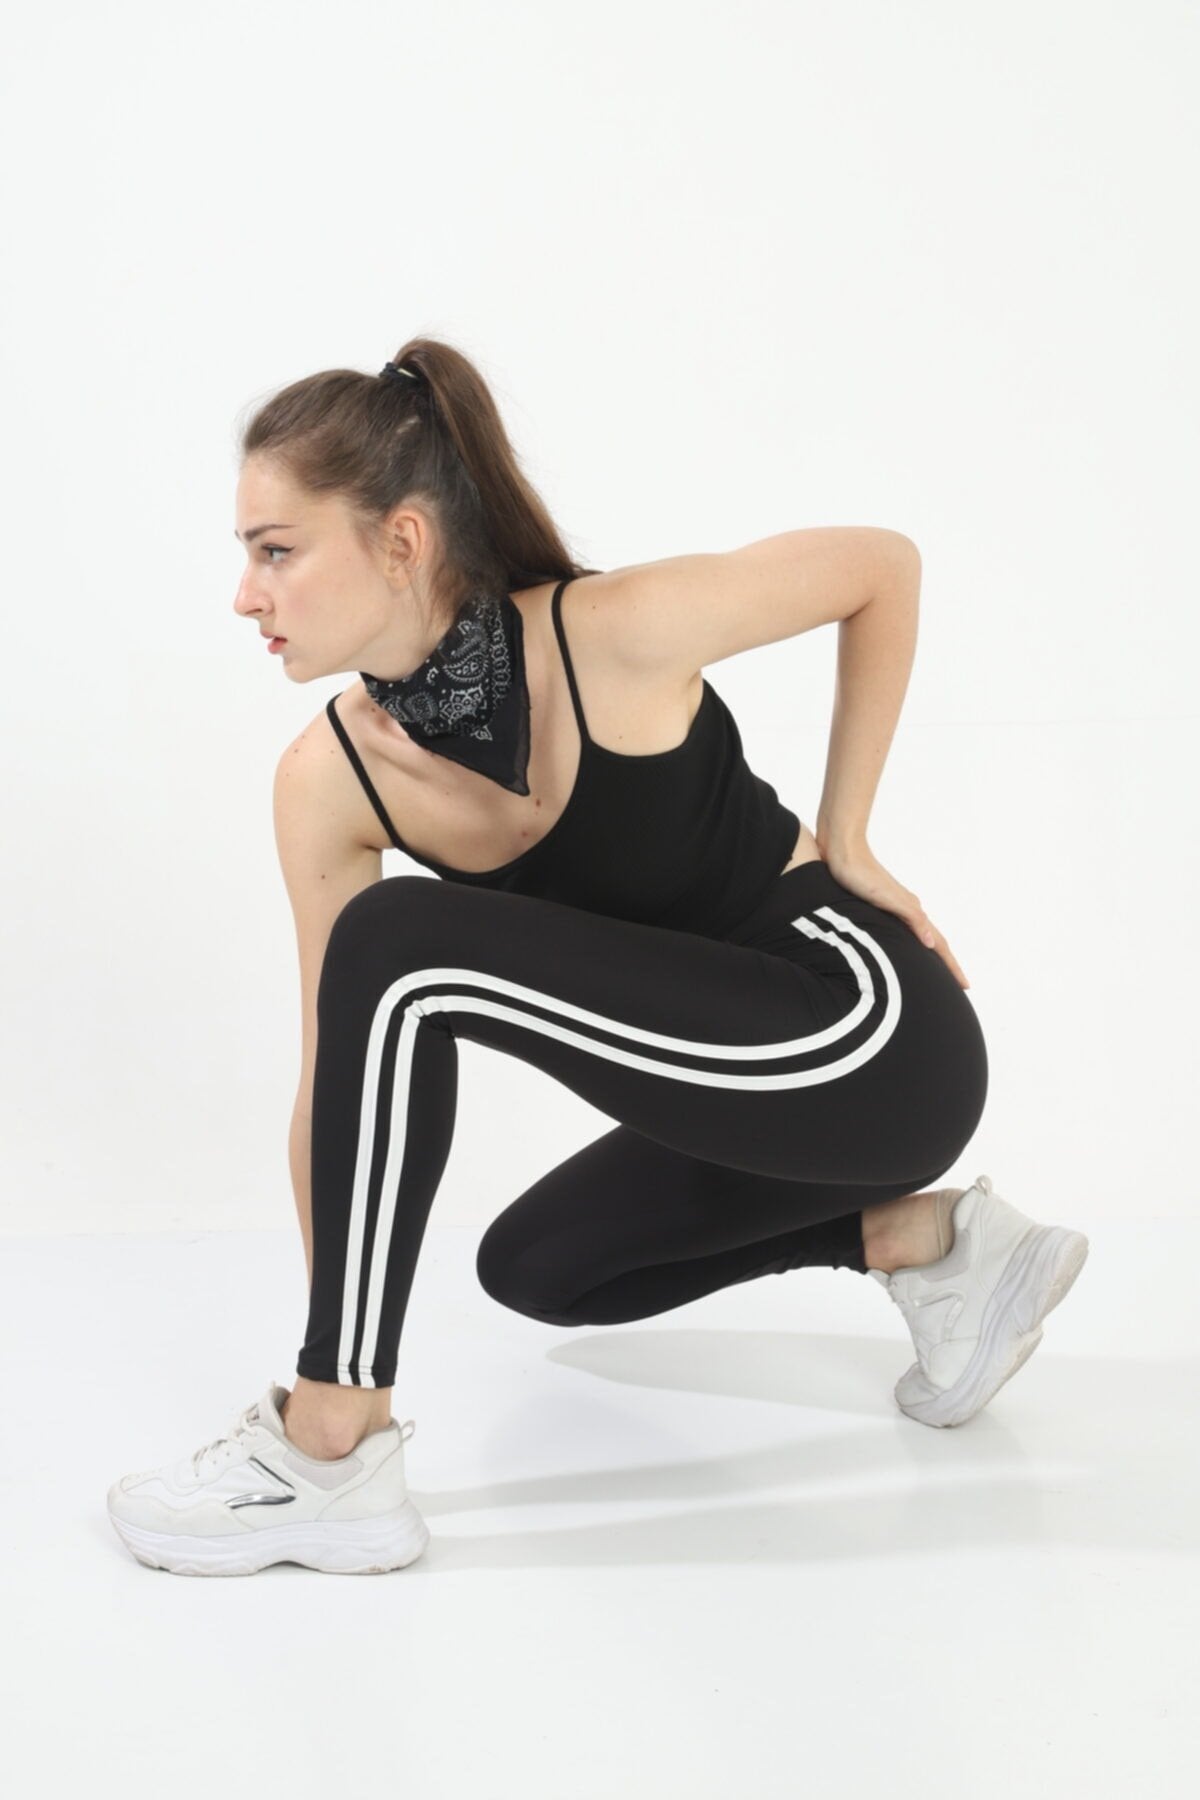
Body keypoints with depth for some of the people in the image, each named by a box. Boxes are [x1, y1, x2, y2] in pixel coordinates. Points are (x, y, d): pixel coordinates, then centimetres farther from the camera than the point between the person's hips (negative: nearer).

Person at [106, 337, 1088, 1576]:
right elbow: (341, 1073, 1)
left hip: (865, 1033, -8)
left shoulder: (611, 635, -22)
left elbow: (882, 565, -7)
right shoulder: (326, 784, -5)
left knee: (402, 951, -24)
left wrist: (843, 840, -4)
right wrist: (332, 1357, 3)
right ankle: (920, 1240, 24)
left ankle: (329, 1460, -16)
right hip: (751, 1078, 8)